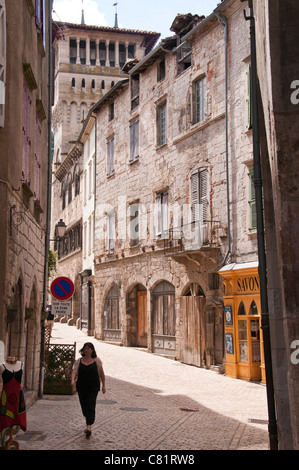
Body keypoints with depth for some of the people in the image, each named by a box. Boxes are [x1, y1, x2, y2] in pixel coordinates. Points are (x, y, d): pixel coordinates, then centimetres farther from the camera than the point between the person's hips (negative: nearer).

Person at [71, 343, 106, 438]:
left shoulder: (97, 360, 2)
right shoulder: (78, 361, 5)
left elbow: (101, 373, 7)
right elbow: (74, 371, -4)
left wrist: (103, 385, 7)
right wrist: (73, 380, -25)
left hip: (93, 387, -3)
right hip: (81, 387, 3)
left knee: (90, 406, -14)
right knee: (84, 406, 10)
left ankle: (89, 427, -20)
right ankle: (88, 422, 32)